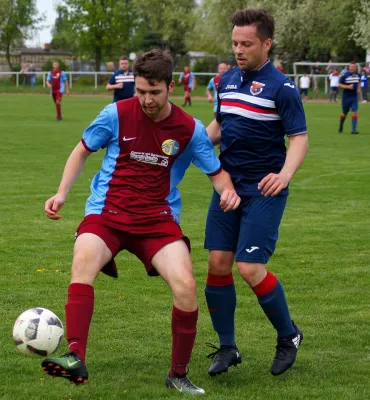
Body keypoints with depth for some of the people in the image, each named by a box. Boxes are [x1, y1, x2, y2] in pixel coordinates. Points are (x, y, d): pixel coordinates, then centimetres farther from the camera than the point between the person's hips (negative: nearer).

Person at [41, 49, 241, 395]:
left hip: (157, 218, 1)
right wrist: (61, 193, 1)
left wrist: (228, 190, -13)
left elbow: (216, 172, 10)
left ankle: (178, 375, 1)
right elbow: (82, 151, 12)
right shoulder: (116, 114, -3)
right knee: (83, 261, -33)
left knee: (185, 285, -20)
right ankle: (76, 358, -41)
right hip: (106, 212, -1)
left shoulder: (190, 130, -1)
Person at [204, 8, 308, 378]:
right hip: (227, 185, 6)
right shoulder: (227, 81, 9)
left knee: (250, 269, -12)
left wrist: (285, 174, -31)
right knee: (217, 264, 1)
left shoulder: (281, 88, -11)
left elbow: (299, 138, -13)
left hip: (263, 192, -6)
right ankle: (227, 348, 15)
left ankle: (288, 336, 12)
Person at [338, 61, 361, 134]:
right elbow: (340, 85, -8)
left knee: (354, 112, -10)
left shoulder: (358, 75, 3)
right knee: (344, 113, 10)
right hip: (346, 97, -2)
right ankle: (340, 127, 33)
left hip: (354, 97, 2)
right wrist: (348, 87, -21)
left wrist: (358, 89, 6)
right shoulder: (345, 75, -10)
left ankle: (354, 129, -9)